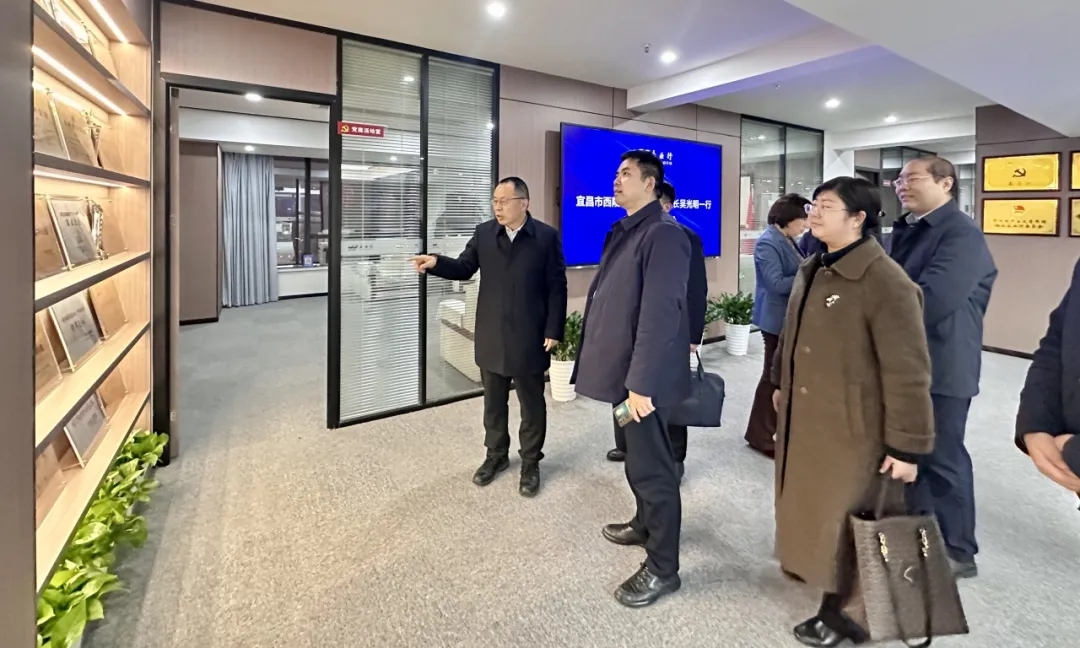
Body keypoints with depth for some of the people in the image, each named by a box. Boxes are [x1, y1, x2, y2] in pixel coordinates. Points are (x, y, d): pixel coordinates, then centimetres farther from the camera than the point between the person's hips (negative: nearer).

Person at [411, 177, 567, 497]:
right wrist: (436, 263, -16)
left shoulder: (547, 236, -7)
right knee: (493, 402, 16)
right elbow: (464, 268, 4)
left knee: (532, 404, 10)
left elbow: (557, 287, -7)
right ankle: (496, 455, 35)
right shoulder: (483, 233, 4)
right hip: (491, 336, 4)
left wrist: (554, 331, -10)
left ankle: (531, 463, 27)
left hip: (529, 338, -3)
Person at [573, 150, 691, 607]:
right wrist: (609, 367, 16)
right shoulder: (621, 231, 12)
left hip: (643, 375, -9)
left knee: (650, 466, 3)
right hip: (623, 368, 9)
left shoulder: (663, 234, -17)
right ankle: (645, 524, 45)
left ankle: (663, 568, 21)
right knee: (637, 458, 24)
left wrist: (641, 382, -26)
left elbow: (660, 314, -24)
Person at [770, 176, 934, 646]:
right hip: (803, 420, 7)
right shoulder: (812, 270, 6)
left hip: (851, 430, -7)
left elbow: (907, 372, -20)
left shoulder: (886, 282, -21)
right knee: (811, 508, 21)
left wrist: (907, 446, -17)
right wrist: (781, 383, 24)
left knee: (841, 520, 10)